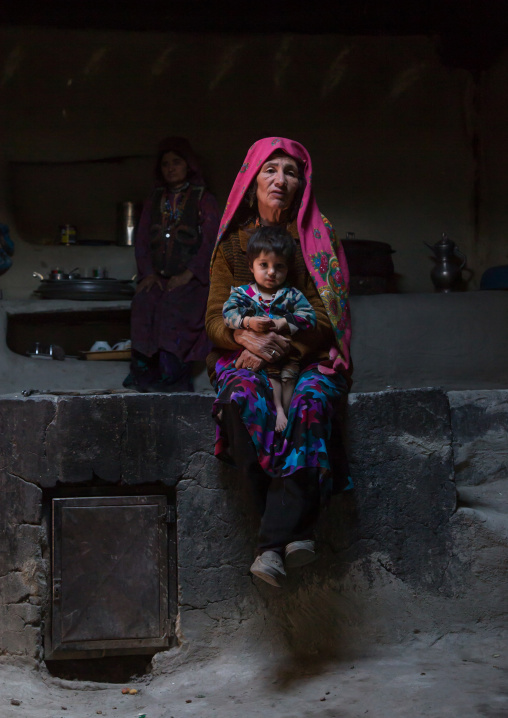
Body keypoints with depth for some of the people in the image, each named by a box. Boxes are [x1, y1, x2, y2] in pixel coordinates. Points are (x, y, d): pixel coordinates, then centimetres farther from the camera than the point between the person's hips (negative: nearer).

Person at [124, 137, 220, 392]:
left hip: (191, 278, -3)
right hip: (158, 277, 3)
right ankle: (143, 373, -27)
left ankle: (172, 376, -29)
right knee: (142, 304, -27)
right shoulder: (154, 201, 21)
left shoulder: (204, 200, 8)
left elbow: (210, 241, -2)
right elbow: (141, 240, 15)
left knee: (174, 306, -32)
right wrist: (149, 273, -2)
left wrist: (187, 275, -13)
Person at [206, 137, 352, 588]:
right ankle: (295, 529, -31)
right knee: (242, 399, -35)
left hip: (307, 356, -1)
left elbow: (323, 318, 0)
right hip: (244, 358, 1)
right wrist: (245, 337, -17)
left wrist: (282, 344, -18)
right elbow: (216, 317, 7)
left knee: (309, 403, -36)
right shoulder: (232, 241, 11)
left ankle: (273, 542, -38)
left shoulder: (319, 238, 7)